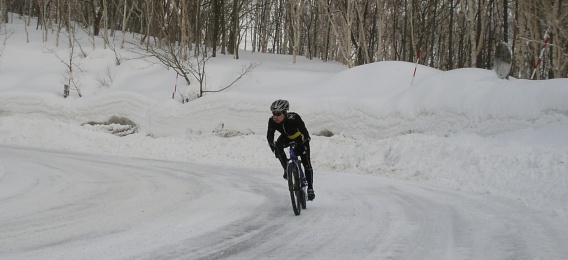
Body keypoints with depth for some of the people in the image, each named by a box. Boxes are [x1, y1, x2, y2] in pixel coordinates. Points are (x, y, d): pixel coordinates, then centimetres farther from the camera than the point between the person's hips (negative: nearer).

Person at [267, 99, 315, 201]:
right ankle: (287, 169, -13)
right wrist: (272, 145, -47)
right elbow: (270, 135, -27)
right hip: (287, 138, 3)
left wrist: (304, 145, -49)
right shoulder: (272, 121, -25)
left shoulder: (294, 118, -37)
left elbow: (304, 132, -37)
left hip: (300, 138, -3)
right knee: (278, 147, -30)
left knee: (306, 163, -9)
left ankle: (310, 188, 2)